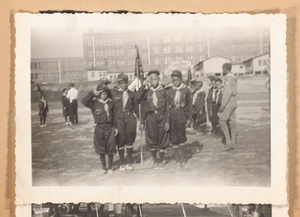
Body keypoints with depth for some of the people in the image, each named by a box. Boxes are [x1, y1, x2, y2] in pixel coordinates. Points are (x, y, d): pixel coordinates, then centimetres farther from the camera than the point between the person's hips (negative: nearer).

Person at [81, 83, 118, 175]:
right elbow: (84, 101, -17)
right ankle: (104, 168, 22)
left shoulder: (110, 103, 4)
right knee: (101, 149, 7)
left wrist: (115, 127, 5)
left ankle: (110, 167, 18)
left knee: (111, 149, 2)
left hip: (110, 127, 1)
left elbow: (114, 115, 8)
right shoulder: (94, 103, -2)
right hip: (99, 128, -1)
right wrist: (93, 94, -16)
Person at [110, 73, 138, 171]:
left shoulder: (131, 94, 12)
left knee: (130, 140, 2)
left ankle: (129, 162, 14)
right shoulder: (113, 93, 5)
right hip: (118, 118, -1)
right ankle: (122, 163, 12)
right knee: (120, 140, 0)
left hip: (130, 117, 2)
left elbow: (136, 107, 14)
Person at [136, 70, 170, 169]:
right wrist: (144, 85, -17)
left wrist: (167, 121, -1)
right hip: (150, 117, 0)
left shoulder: (163, 91, 5)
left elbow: (167, 107, 5)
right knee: (152, 141, 0)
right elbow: (138, 98, -16)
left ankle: (161, 161, 21)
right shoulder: (146, 91, 4)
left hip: (162, 117, 0)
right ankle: (155, 161, 19)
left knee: (163, 141, 3)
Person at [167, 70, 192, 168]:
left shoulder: (186, 90, -1)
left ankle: (182, 157, 18)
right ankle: (178, 159, 16)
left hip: (182, 115, -2)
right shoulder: (169, 91, 3)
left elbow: (189, 105, 3)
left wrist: (189, 118, 1)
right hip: (172, 115, 2)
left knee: (181, 137, 2)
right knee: (174, 138, 4)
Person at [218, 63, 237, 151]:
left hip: (228, 103, -10)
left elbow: (228, 92, -23)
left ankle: (228, 141, -9)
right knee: (231, 122, 8)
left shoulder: (229, 78, -16)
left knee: (222, 121, -6)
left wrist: (223, 105, -23)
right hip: (233, 103, 10)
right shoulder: (233, 78, 15)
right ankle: (233, 143, 10)